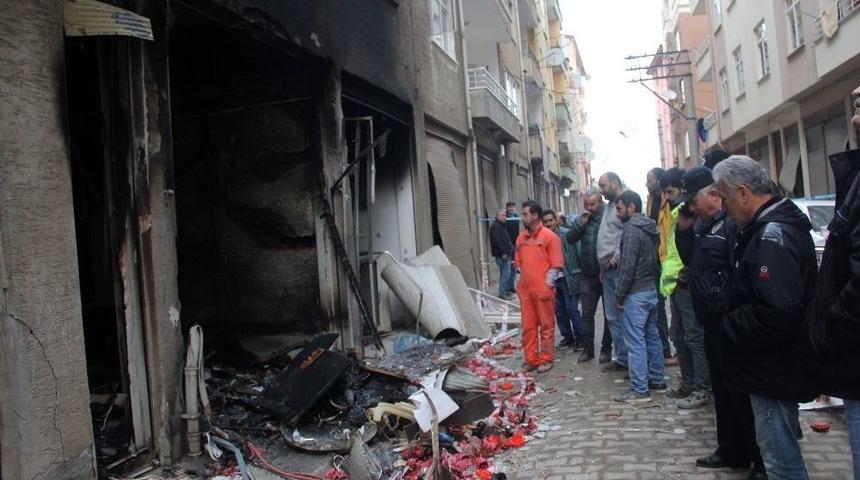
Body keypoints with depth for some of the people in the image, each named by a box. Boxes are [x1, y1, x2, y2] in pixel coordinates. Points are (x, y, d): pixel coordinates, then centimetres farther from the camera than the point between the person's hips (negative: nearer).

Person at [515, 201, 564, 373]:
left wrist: (547, 283, -12)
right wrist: (521, 281, 11)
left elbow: (556, 264, -9)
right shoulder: (521, 238, 10)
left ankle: (546, 359, 17)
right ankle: (531, 360, 19)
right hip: (525, 290, 6)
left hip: (543, 290, -5)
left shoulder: (550, 236, -8)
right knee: (528, 326, 10)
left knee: (546, 326, 6)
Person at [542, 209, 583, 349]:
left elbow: (579, 252, -7)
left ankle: (579, 339, 11)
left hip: (568, 279, -4)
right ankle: (567, 337, 26)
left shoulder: (567, 234, -8)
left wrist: (580, 274, -10)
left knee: (572, 311, -2)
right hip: (552, 280, 5)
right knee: (559, 311, 12)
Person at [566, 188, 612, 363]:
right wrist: (581, 223, -13)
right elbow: (570, 239, -2)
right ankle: (587, 349, 16)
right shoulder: (582, 219, 4)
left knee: (609, 313, 10)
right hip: (588, 275, 4)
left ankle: (606, 348, 22)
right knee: (587, 313, 7)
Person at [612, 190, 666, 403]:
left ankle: (639, 390, -2)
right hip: (651, 289, 9)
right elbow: (654, 259, 16)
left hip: (635, 293, -9)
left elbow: (627, 266, -19)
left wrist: (619, 295, -13)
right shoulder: (651, 227, 11)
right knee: (652, 336, 16)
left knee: (635, 341, -5)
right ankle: (657, 379, 26)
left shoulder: (631, 228, -16)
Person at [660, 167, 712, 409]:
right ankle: (688, 384, 26)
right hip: (676, 284, 10)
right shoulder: (677, 213, 17)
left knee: (695, 338, -3)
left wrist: (688, 272, -23)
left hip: (688, 285, -10)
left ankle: (702, 389, 6)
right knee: (679, 337, 15)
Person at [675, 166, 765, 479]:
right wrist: (684, 228, 6)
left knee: (742, 395, 1)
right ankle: (732, 453, 34)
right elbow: (691, 260, 19)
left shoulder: (733, 223, -20)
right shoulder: (704, 224, 11)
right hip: (713, 324, 10)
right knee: (723, 392, 19)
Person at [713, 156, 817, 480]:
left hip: (774, 368, -10)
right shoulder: (772, 225, 9)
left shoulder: (773, 234, -23)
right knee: (781, 446, 23)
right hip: (776, 365, 10)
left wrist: (729, 328, -18)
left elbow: (778, 311, -32)